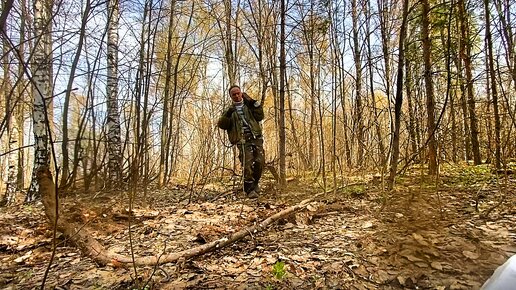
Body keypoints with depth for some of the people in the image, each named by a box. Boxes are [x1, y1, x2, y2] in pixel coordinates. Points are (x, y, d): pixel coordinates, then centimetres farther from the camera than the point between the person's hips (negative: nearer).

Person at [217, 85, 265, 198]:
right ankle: (250, 189, -1)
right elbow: (221, 125, 3)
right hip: (243, 140, -2)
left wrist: (254, 104, -5)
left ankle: (255, 182, 17)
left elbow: (259, 117, 6)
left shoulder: (249, 105, 20)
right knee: (248, 165, -12)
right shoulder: (229, 110, 16)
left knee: (260, 161, -7)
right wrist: (227, 115, -14)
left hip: (256, 138, 2)